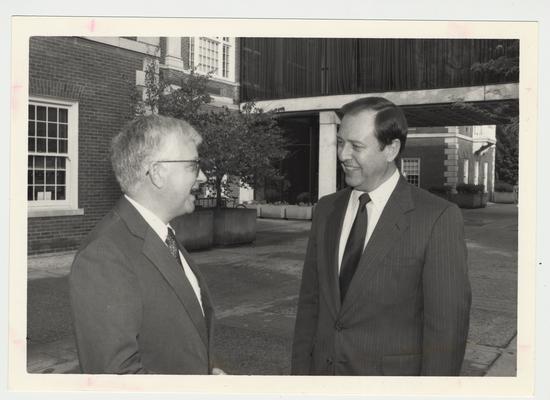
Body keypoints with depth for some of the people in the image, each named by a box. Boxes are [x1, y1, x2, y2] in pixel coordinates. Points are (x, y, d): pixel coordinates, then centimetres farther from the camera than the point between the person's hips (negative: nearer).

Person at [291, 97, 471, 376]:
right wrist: (301, 369, 4)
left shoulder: (439, 218, -15)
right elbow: (310, 301, 5)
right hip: (322, 368, 4)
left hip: (392, 373, -4)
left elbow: (446, 324, -14)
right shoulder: (326, 210, 2)